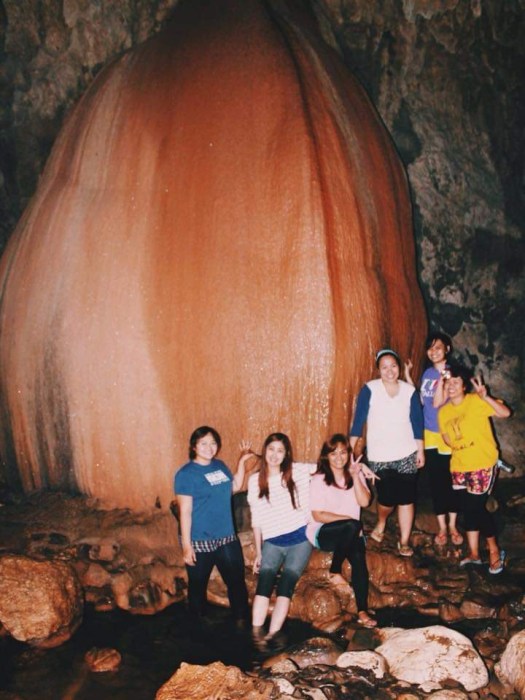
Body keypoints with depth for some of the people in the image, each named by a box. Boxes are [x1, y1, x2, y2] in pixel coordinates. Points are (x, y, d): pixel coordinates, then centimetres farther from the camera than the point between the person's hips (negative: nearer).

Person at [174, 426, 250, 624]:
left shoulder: (220, 465, 6)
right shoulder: (186, 474, -13)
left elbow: (235, 486, 21)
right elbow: (185, 512, -15)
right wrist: (186, 545, -17)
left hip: (227, 537, 5)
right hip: (200, 541, -5)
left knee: (237, 580, 11)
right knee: (198, 586, 12)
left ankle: (242, 621, 27)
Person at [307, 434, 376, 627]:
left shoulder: (355, 475, 8)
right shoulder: (319, 480, -5)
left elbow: (364, 502, -7)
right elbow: (318, 516, -11)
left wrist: (355, 477, -17)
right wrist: (351, 520, -17)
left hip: (349, 534, 3)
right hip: (324, 533, -3)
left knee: (358, 557, -30)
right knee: (352, 526, -35)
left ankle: (362, 611, -29)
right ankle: (334, 572, -17)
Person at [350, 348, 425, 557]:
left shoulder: (410, 391, 0)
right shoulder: (370, 389, -8)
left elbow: (417, 422, 5)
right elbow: (359, 420, -8)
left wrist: (420, 450, 5)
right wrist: (350, 449, -11)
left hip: (407, 455, 2)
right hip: (379, 457, -2)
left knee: (406, 499, 1)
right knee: (387, 499, 1)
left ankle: (404, 542, 16)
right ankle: (380, 524, 34)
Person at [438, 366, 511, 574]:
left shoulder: (476, 401, -11)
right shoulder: (443, 412, 5)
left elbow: (505, 413, -22)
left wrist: (486, 397, -35)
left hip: (483, 464, -5)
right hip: (460, 466, 6)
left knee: (477, 507, -4)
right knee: (468, 508, 12)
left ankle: (495, 551, 16)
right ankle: (473, 553, 25)